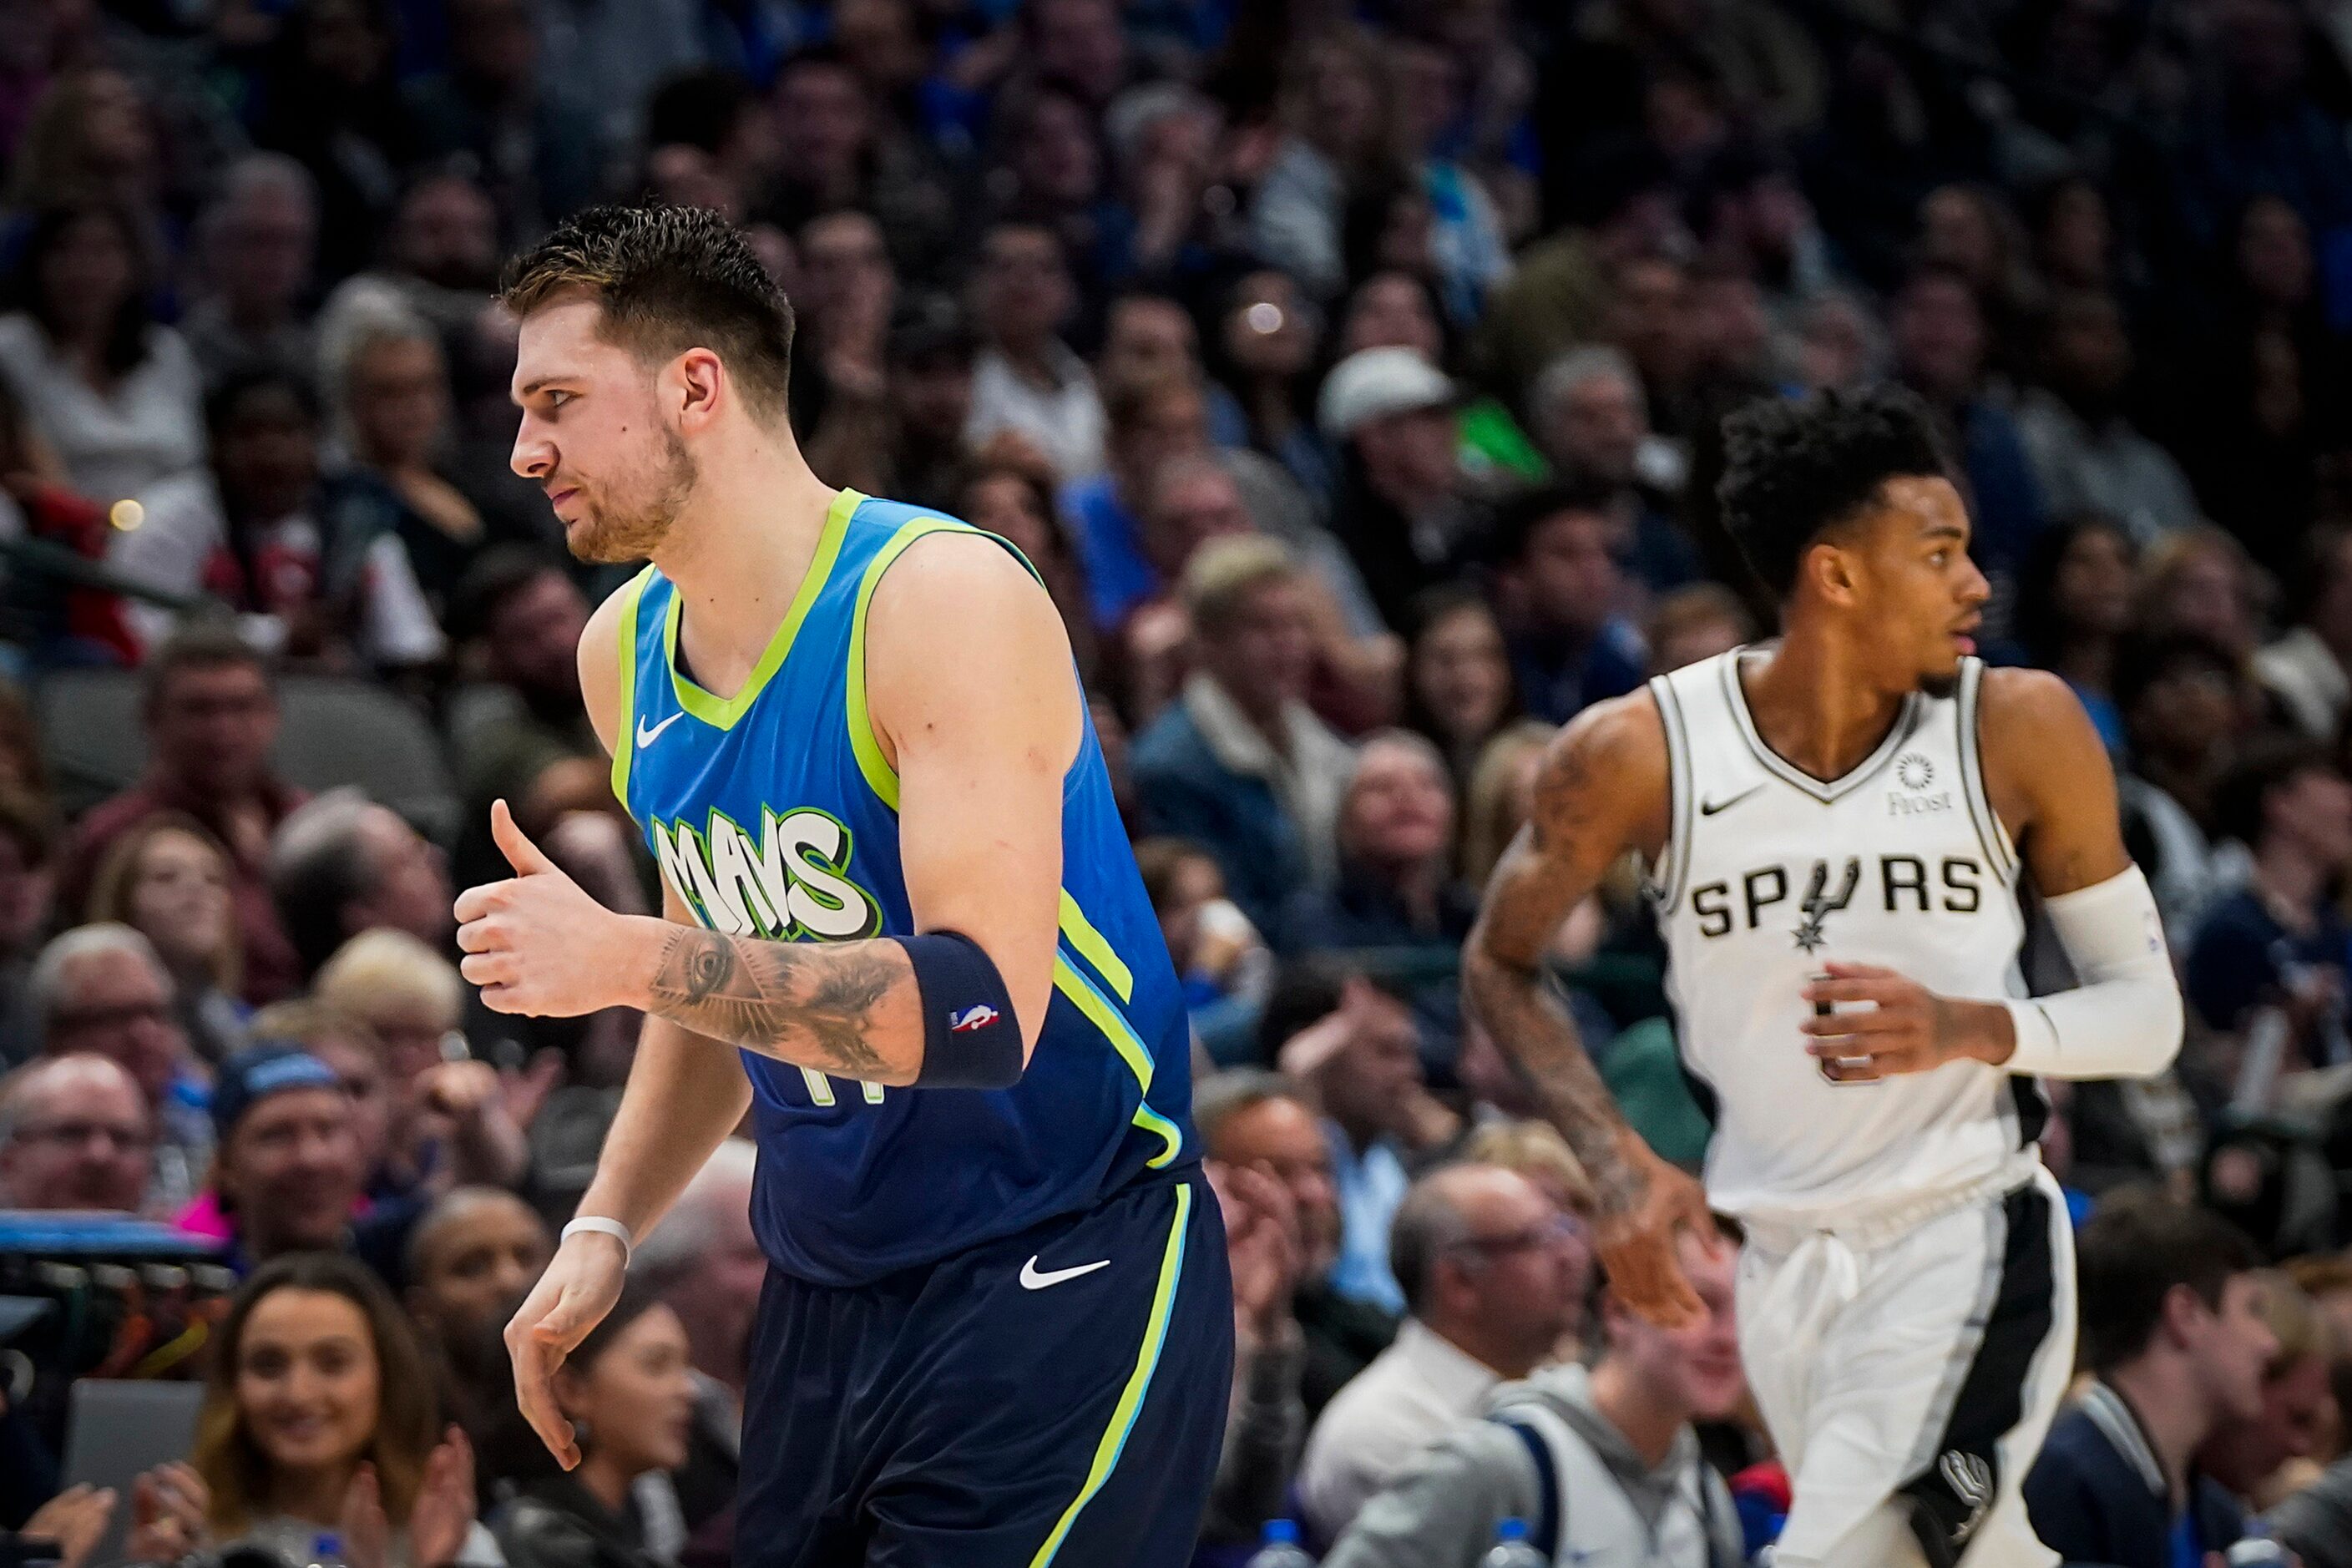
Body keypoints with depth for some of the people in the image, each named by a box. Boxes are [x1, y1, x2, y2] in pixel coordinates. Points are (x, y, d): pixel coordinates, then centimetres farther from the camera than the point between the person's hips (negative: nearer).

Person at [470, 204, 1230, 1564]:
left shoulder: (940, 600, -18)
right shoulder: (625, 652, 5)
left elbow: (984, 1010, -29)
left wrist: (621, 960, -32)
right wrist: (606, 1232, 6)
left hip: (1060, 1287, -7)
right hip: (823, 1289, 7)